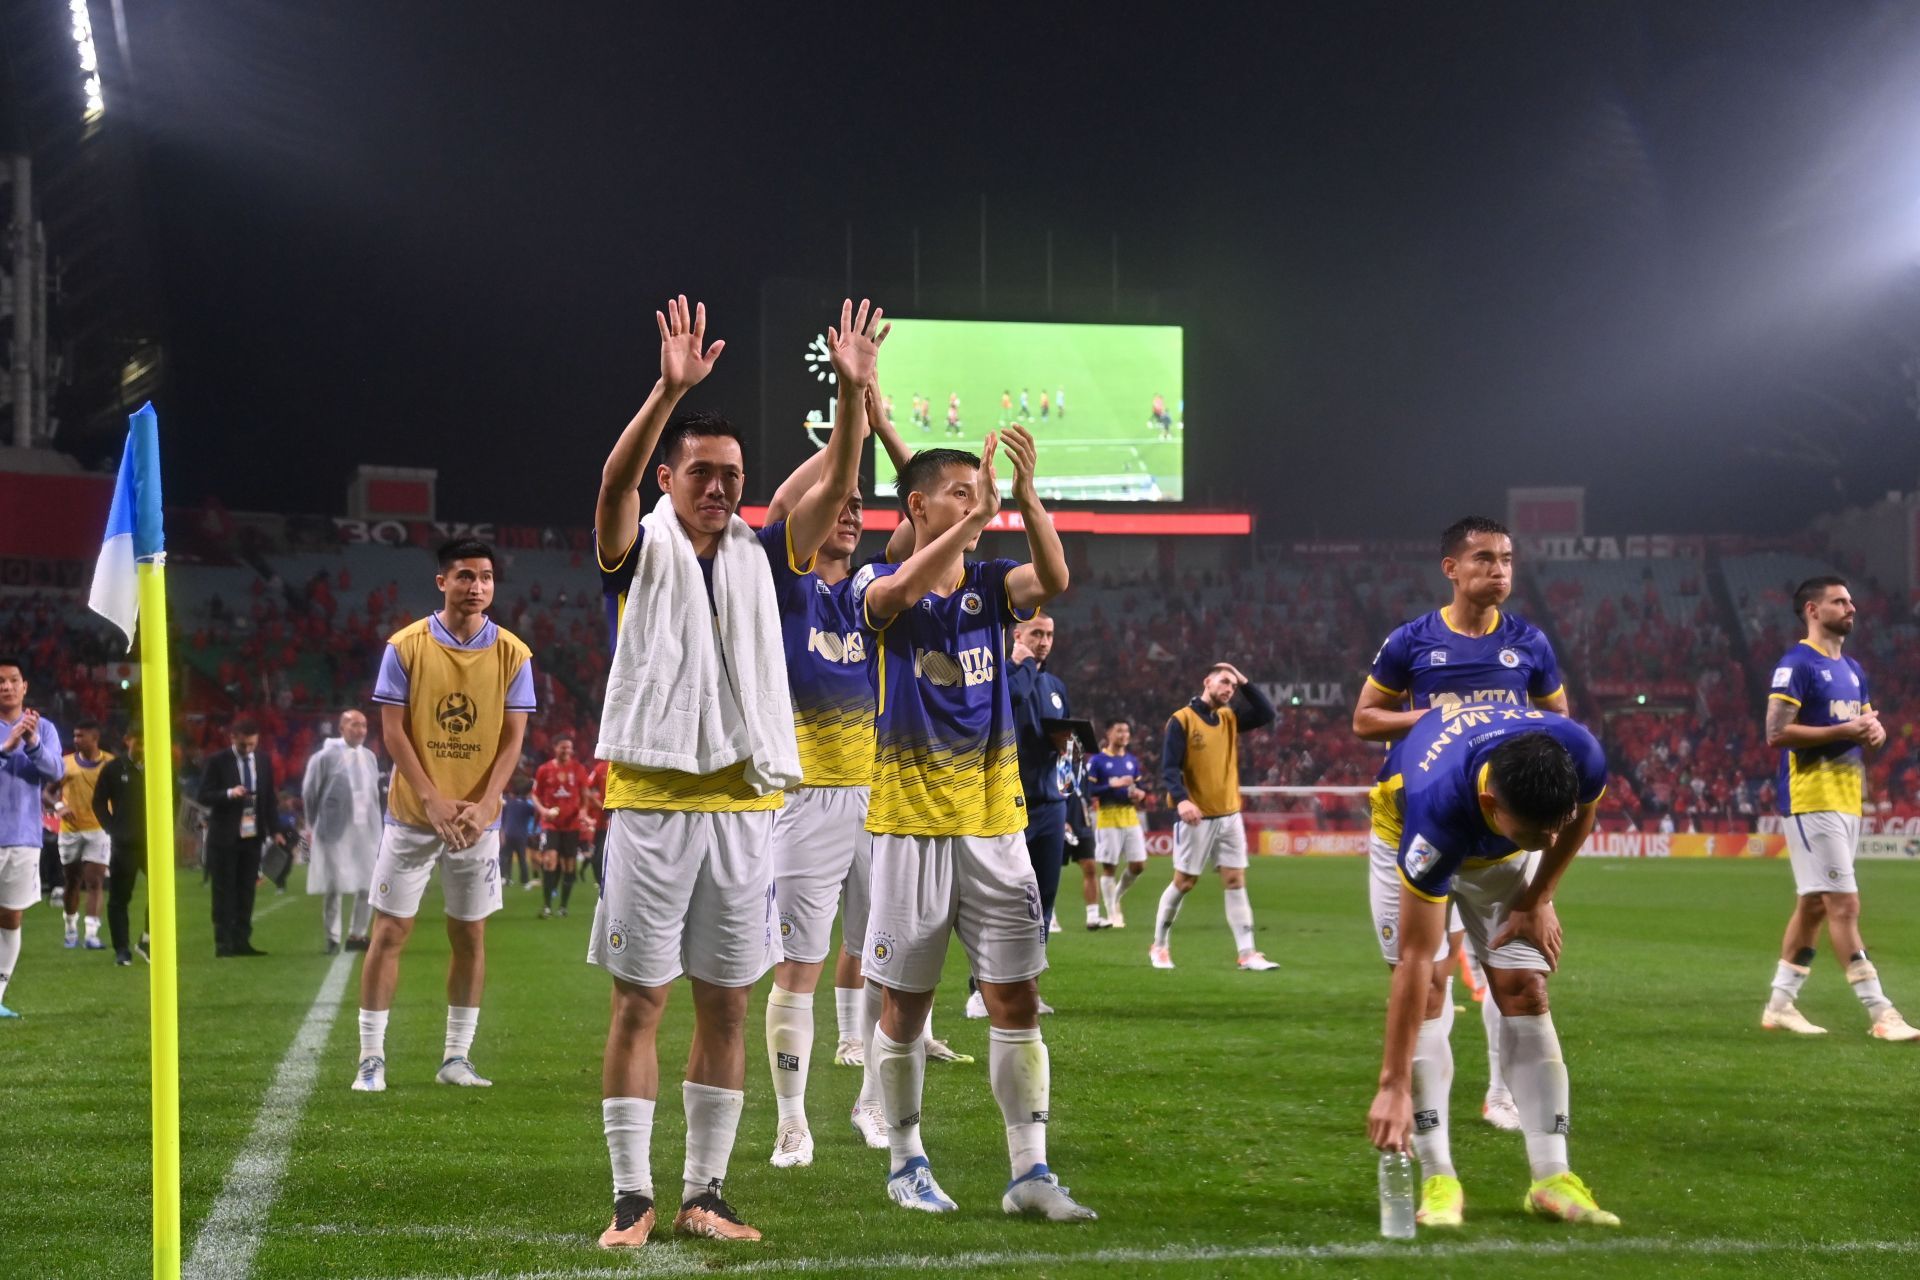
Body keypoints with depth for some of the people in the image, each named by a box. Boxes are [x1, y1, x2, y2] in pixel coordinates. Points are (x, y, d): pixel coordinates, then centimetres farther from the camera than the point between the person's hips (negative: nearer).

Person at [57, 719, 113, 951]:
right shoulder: (65, 763, 2)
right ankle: (71, 929, 30)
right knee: (72, 883, 12)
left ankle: (92, 934, -16)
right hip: (70, 831, 2)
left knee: (94, 882, -11)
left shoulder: (110, 763, -1)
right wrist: (59, 806, -15)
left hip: (98, 830, -2)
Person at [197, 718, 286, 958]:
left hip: (252, 836, 4)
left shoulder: (263, 761, 8)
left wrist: (275, 830, 6)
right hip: (225, 837, -4)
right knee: (224, 891, -1)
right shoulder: (217, 761, -6)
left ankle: (242, 941, 9)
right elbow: (204, 796, -9)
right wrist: (229, 793, -26)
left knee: (246, 890, 5)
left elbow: (270, 797, 13)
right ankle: (223, 942, 0)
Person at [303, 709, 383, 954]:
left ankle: (357, 935, 18)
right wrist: (312, 826, 3)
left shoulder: (369, 757, 9)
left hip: (366, 831, 5)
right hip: (335, 831, -5)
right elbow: (309, 793, 0)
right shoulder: (325, 757, -6)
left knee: (367, 887, 5)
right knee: (333, 888, 1)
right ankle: (331, 938, 10)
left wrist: (378, 826, 11)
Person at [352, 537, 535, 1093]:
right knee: (389, 931, -3)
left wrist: (484, 806, -14)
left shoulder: (512, 653, 0)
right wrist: (434, 801, -16)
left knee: (470, 936, 6)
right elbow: (393, 732, -7)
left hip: (478, 819, 2)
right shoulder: (406, 646, -5)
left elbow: (513, 738, -1)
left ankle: (457, 1057, 15)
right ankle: (371, 1058, 3)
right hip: (412, 815, -2)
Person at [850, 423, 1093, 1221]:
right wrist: (977, 516, -34)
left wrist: (1026, 499, -27)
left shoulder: (990, 586, 7)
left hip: (995, 825, 3)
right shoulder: (881, 589, -3)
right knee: (905, 1003, 4)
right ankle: (906, 1163, 18)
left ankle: (1030, 1171, 3)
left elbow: (1053, 581, -14)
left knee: (1015, 999, 0)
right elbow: (899, 593, -28)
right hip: (912, 824, -3)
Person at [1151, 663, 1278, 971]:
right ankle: (1159, 946, 16)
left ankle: (1247, 953, 0)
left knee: (1236, 882, 1)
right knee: (1183, 883, 1)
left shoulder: (1230, 718, 11)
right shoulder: (1182, 720, -8)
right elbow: (1169, 767, -15)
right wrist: (1181, 799, -31)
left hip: (1230, 816, 5)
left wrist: (1245, 683, -1)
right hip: (1197, 818, -5)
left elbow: (1266, 714, 5)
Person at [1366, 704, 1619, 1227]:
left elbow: (1581, 816, -6)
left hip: (1503, 852, 3)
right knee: (1427, 990, -16)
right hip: (1410, 833, -3)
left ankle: (1552, 1176, -4)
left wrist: (1538, 899, -7)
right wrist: (1394, 1085, -42)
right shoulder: (1435, 806, -46)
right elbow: (1415, 960, -42)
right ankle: (1438, 1179, -11)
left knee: (1524, 990, -6)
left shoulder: (1582, 758, -37)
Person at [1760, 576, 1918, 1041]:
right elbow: (1777, 733, -17)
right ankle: (1879, 1012, -12)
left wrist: (1874, 732, 1)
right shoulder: (1797, 666, -9)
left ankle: (1780, 1003, 18)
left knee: (1813, 905, 11)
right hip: (1813, 800, -9)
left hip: (1847, 800, 9)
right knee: (1845, 905, -10)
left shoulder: (1852, 670, 18)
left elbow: (1865, 727, 25)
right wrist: (1844, 730, -20)